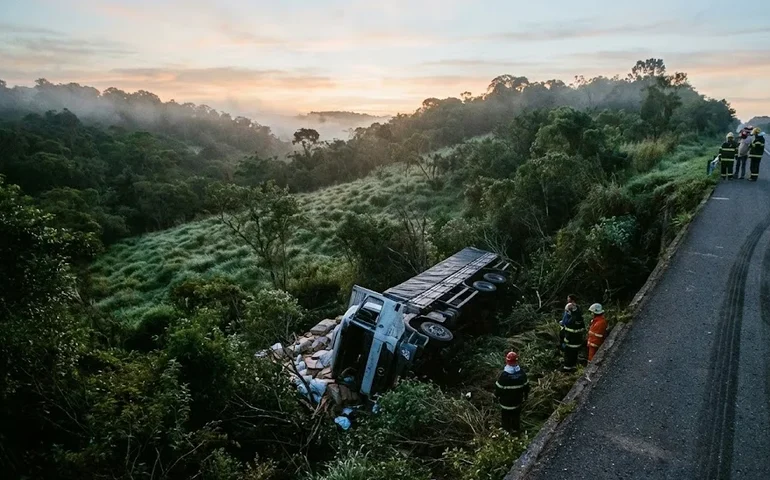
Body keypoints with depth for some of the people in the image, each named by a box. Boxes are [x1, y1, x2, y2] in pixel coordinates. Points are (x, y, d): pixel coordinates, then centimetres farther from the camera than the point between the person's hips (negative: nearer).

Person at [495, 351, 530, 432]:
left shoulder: (504, 375, -28)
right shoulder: (522, 373, -15)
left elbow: (498, 388, -18)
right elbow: (526, 386, -2)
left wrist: (497, 396, 2)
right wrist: (525, 397, 14)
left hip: (506, 401, -4)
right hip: (518, 401, 4)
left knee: (506, 417, 17)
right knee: (516, 416, 25)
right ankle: (516, 429, 43)